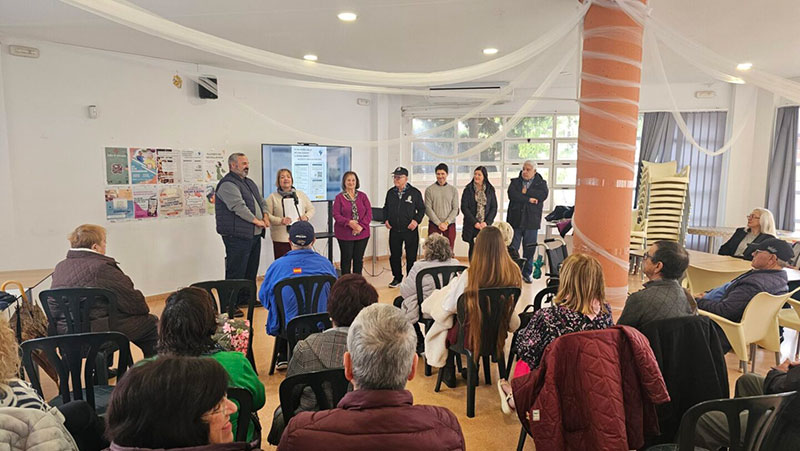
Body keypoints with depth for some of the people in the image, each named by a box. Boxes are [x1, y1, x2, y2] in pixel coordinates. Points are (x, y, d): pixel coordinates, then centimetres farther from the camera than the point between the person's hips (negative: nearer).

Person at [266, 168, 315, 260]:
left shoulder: (301, 194, 15)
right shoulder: (273, 197, 5)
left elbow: (311, 209, 18)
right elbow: (267, 214, -2)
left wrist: (306, 216, -3)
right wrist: (280, 221, -17)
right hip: (281, 239, -2)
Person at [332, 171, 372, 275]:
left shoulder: (363, 196, 7)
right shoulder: (339, 197, 0)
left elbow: (369, 213, 2)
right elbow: (336, 215, -6)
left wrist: (361, 226, -13)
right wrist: (349, 222, -22)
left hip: (362, 233, 2)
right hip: (345, 234, -2)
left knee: (358, 259, 9)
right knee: (346, 259, 4)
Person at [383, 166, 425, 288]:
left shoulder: (415, 192, -3)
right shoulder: (390, 192, 9)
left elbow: (421, 209, 2)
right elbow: (386, 208, 20)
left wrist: (416, 220, -11)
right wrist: (386, 219, 5)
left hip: (410, 230, -3)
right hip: (394, 230, 4)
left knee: (411, 257, 2)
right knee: (394, 255, 9)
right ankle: (397, 277, 25)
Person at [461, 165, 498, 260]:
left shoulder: (490, 190, 7)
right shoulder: (468, 189, 2)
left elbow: (494, 208, 5)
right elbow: (464, 207, -4)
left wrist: (486, 222, -8)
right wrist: (475, 223, -10)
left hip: (486, 226, 1)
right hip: (472, 226, -1)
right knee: (473, 249, 3)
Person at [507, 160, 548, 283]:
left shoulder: (541, 183, 9)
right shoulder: (515, 182, 9)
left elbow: (544, 194, -12)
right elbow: (512, 194, -11)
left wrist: (526, 192, -10)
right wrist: (529, 199, -12)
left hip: (531, 222, 0)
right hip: (515, 221, 0)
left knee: (529, 249, 6)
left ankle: (526, 273, 19)